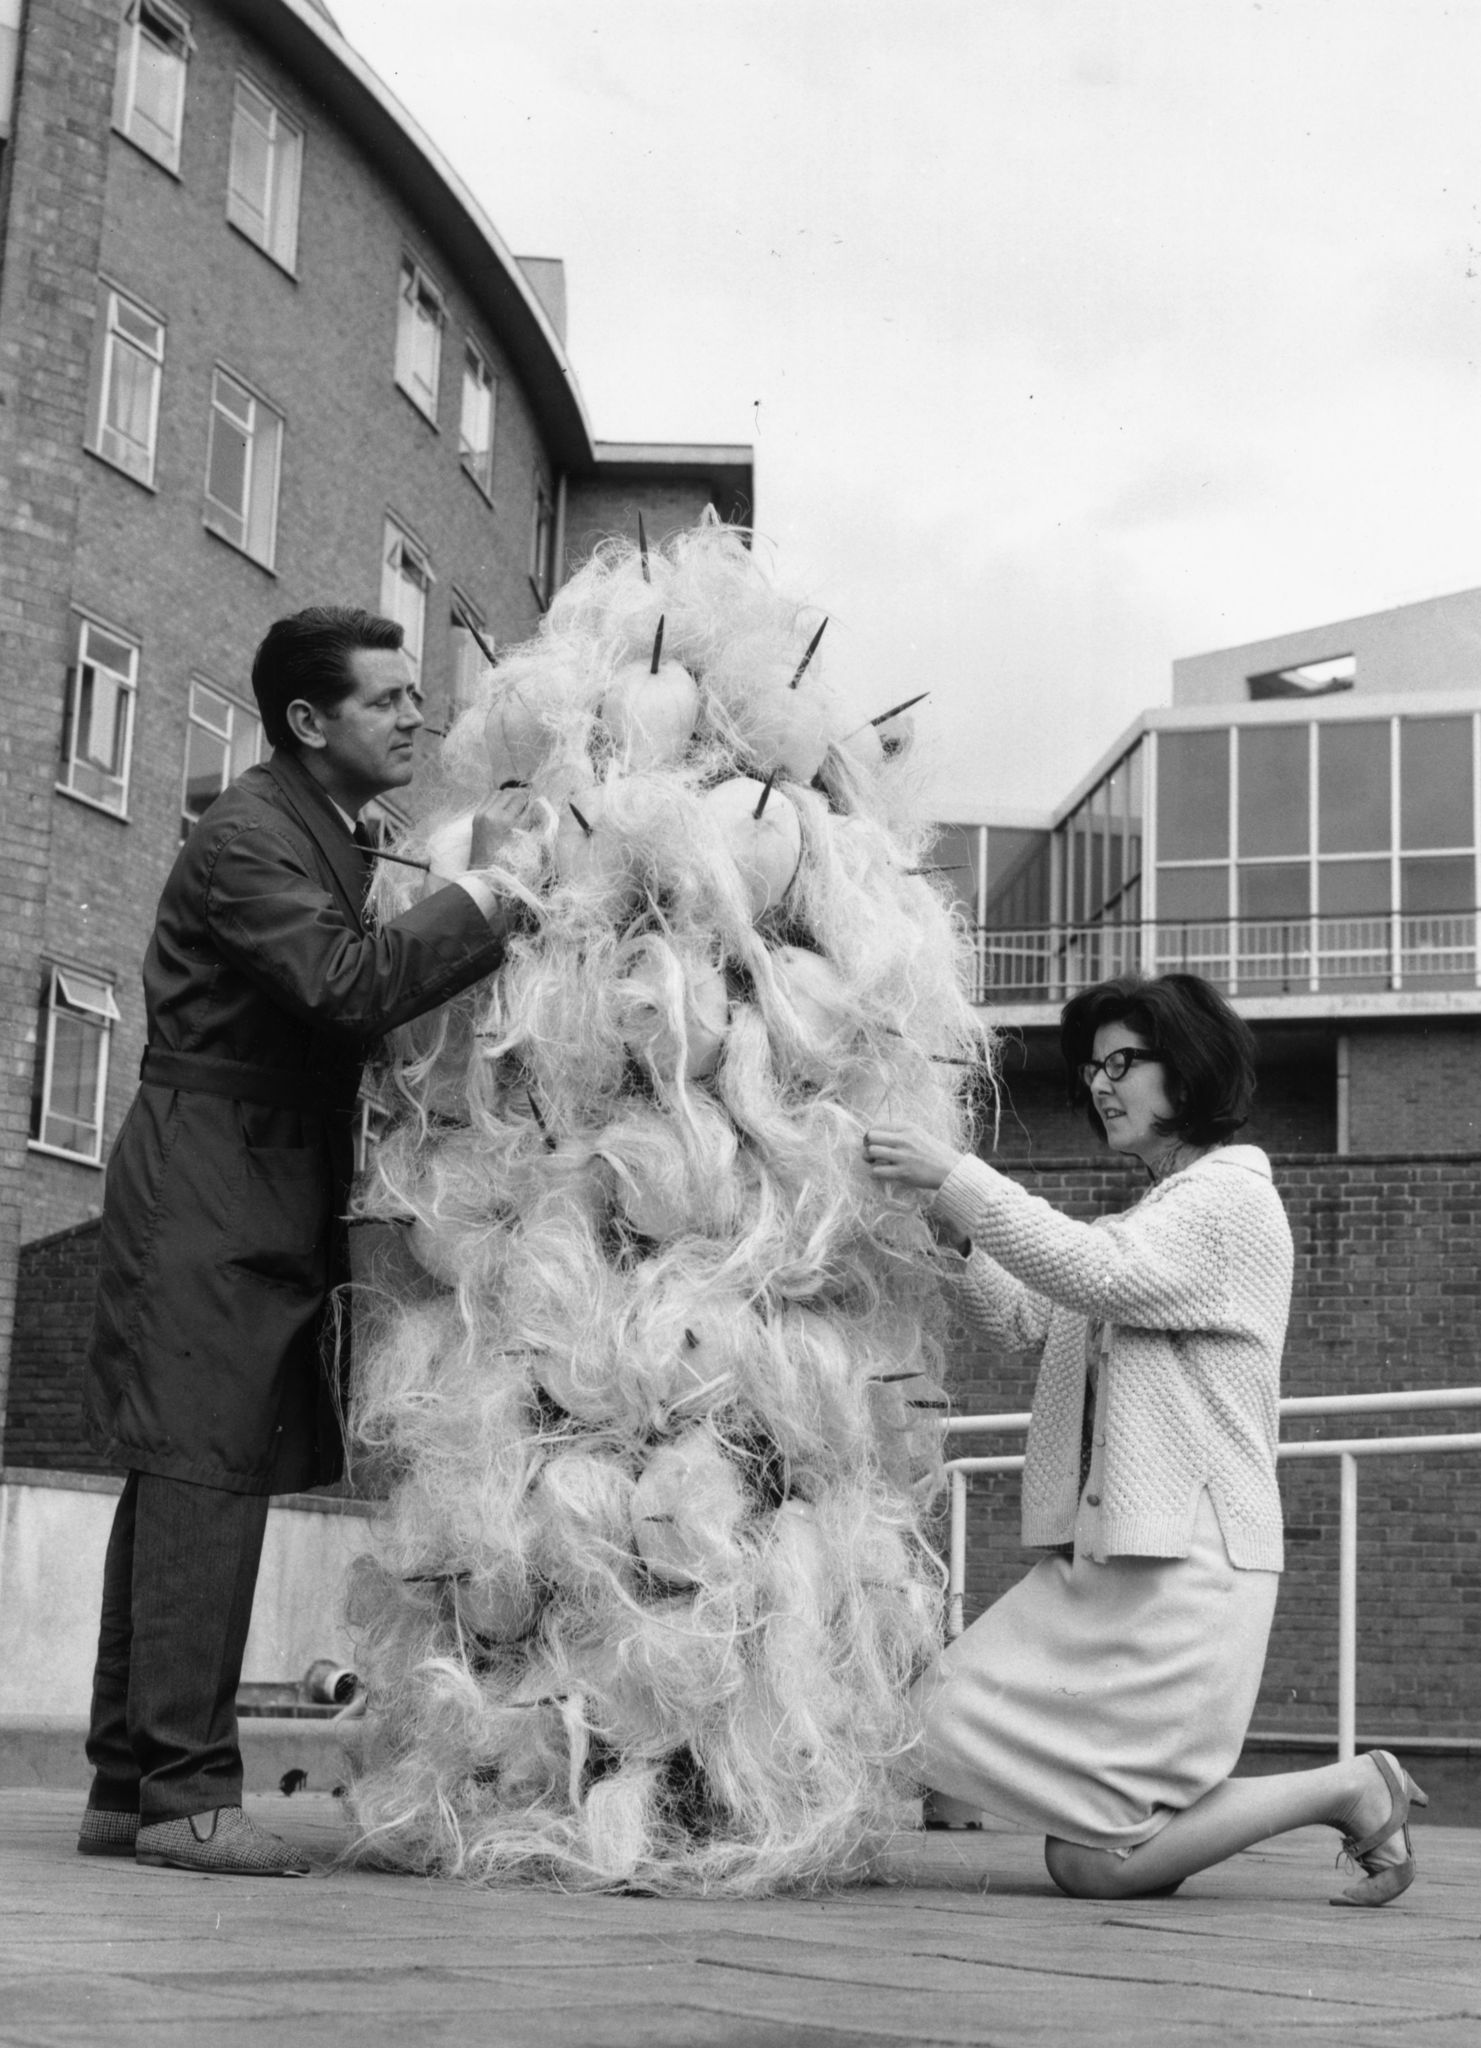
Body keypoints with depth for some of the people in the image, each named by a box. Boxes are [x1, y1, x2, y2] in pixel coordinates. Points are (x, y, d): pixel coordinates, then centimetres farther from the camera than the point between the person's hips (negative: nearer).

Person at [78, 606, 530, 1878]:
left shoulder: (330, 837, 19)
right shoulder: (248, 837, -12)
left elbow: (357, 996, 19)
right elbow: (351, 985, -26)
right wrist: (486, 889, -21)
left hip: (264, 1209, 10)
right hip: (208, 1201, -10)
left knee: (187, 1488, 9)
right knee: (205, 1480, -12)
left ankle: (129, 1785, 13)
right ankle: (186, 1794, -10)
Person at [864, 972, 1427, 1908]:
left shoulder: (1235, 1199, -7)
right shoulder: (1147, 1218, 21)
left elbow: (1097, 1274, -22)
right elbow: (1027, 1319, 15)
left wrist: (957, 1178, -22)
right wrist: (954, 1237, -2)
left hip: (1186, 1562, -9)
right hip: (1097, 1557, 9)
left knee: (1097, 1865, -10)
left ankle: (1352, 1790, 6)